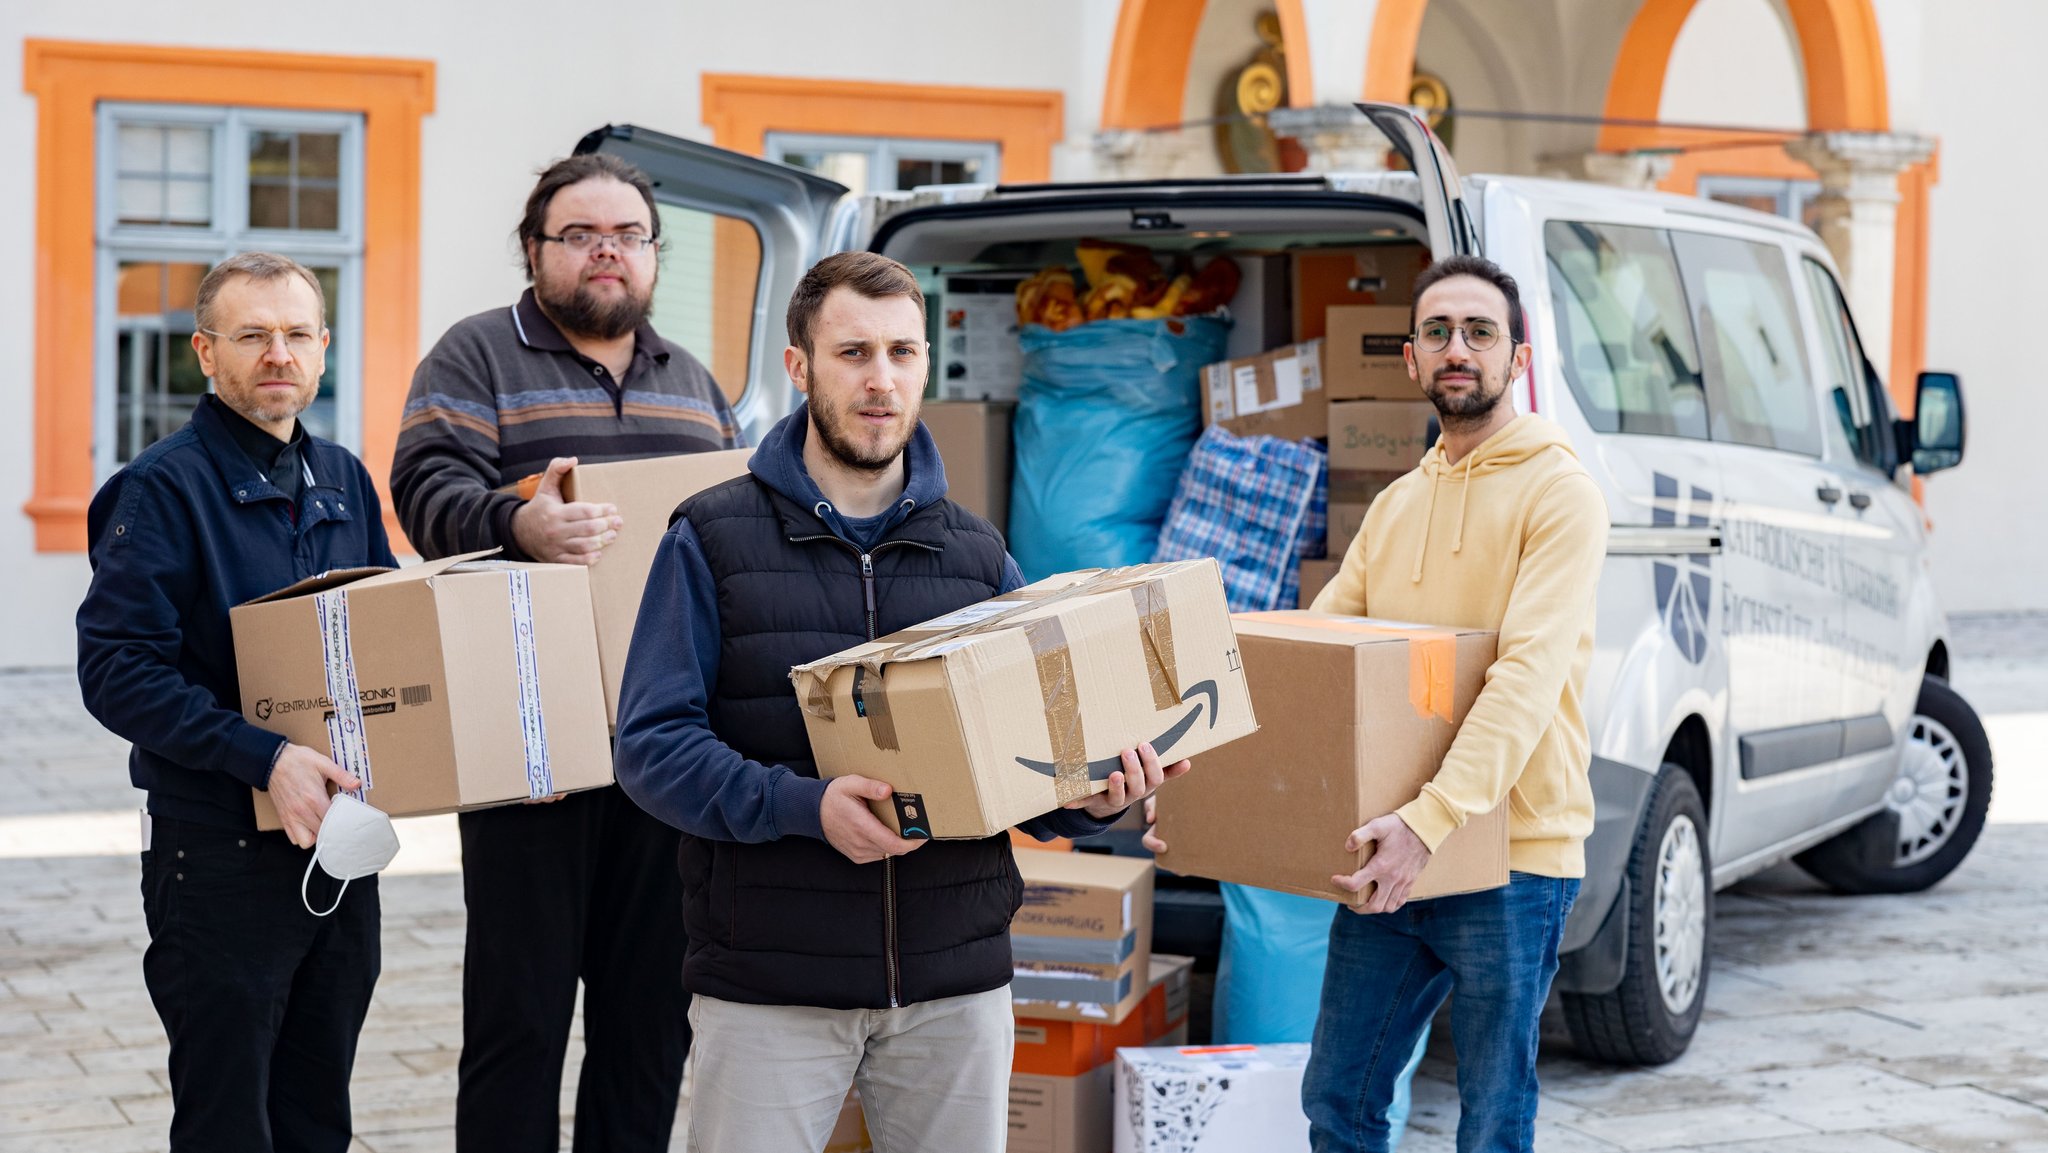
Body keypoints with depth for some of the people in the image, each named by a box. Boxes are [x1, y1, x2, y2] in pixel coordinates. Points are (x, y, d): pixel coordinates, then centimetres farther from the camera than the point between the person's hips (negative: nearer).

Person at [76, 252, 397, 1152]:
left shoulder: (342, 480, 10)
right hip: (218, 850, -6)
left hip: (341, 841, 6)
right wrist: (266, 757, -26)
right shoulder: (164, 488, -10)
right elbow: (116, 671, -17)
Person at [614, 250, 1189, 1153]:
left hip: (955, 984, 3)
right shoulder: (713, 541, 1)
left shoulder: (978, 556, 13)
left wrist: (1092, 799, -10)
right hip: (769, 987, -3)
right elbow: (653, 746, -7)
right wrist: (804, 806, -22)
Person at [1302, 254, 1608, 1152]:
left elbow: (1528, 677, -21)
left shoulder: (1559, 493, -9)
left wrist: (1432, 819, -33)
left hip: (1512, 857, -7)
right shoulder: (1395, 505, 14)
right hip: (1392, 854, 7)